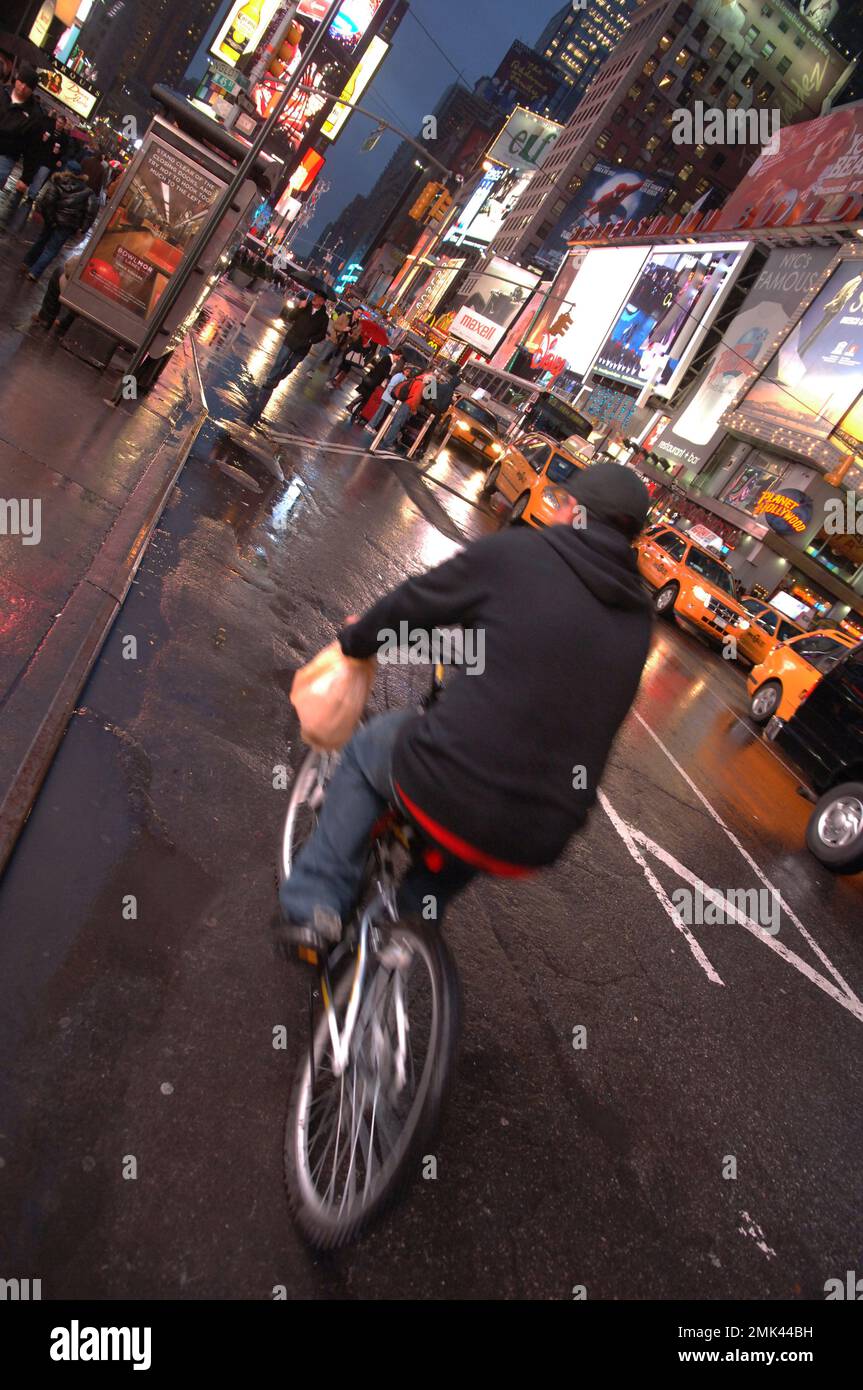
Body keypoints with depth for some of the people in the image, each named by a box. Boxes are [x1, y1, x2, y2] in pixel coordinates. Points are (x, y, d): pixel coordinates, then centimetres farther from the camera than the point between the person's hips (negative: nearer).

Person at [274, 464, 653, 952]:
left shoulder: (511, 552, -3)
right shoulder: (638, 617, 10)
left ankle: (313, 908, 22)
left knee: (369, 746, 27)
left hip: (442, 793, -4)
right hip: (533, 846, 5)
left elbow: (411, 604, 6)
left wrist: (357, 639, 27)